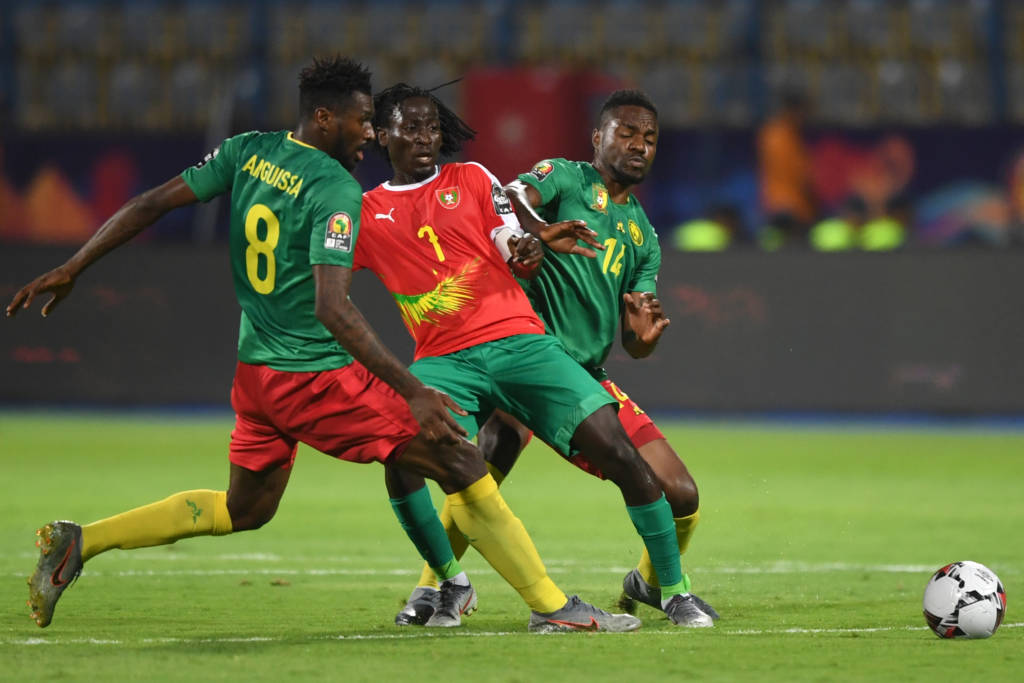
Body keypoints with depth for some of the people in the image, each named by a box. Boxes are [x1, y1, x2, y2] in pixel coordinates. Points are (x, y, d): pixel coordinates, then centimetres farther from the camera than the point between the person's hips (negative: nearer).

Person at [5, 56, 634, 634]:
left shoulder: (247, 152, 5)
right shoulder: (335, 189, -17)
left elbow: (151, 205, 6)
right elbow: (332, 308, -27)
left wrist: (70, 270, 15)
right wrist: (412, 391, -29)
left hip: (254, 373, 8)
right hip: (317, 376, -8)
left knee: (242, 510, 25)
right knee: (464, 467, -5)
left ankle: (79, 542, 15)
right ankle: (555, 606, -5)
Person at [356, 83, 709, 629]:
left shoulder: (472, 179, 12)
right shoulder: (365, 214, 12)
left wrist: (536, 243, -17)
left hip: (518, 342, 0)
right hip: (443, 361, 0)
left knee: (618, 451, -13)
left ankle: (672, 589, -2)